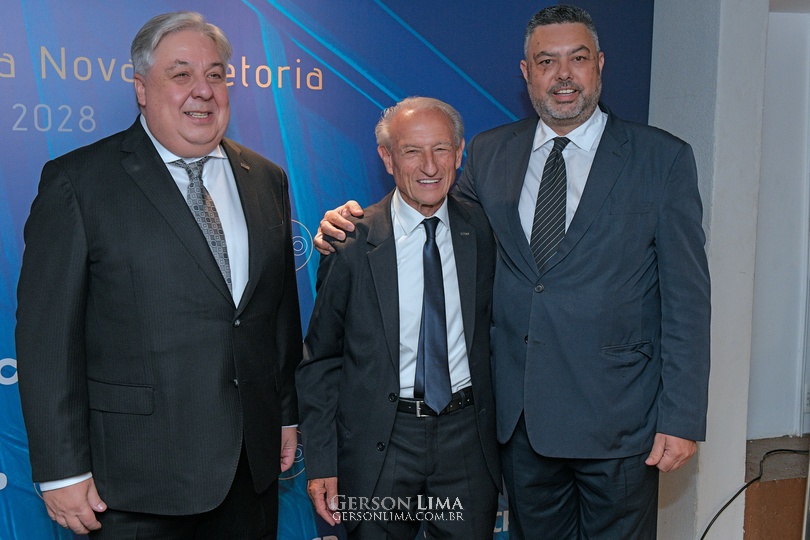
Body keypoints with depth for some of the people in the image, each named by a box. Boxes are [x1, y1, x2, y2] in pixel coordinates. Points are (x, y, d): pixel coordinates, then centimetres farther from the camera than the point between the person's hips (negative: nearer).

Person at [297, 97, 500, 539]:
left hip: (466, 437, 2)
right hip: (379, 444, -2)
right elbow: (320, 358, -2)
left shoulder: (481, 230, 1)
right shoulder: (352, 242, -7)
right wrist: (321, 461, -6)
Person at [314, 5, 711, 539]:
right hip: (519, 415, 3)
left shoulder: (663, 158, -4)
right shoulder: (490, 153, 5)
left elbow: (686, 297, -6)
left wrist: (681, 418, -10)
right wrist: (352, 223, -4)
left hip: (617, 417, -3)